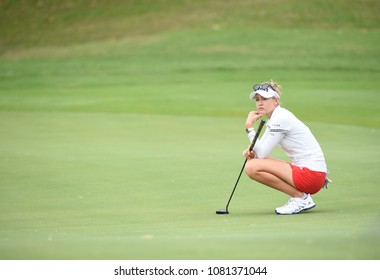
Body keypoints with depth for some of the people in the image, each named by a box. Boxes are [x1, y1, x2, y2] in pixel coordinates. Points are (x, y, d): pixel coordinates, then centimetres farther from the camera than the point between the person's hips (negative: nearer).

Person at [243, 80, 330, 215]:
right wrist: (252, 152, -5)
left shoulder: (281, 118, -15)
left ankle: (300, 197, -9)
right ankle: (301, 196, 8)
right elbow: (261, 152, 18)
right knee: (252, 162, 13)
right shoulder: (274, 118, 15)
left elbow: (262, 153, -14)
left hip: (311, 172, -10)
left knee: (252, 167, -19)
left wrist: (249, 127, -10)